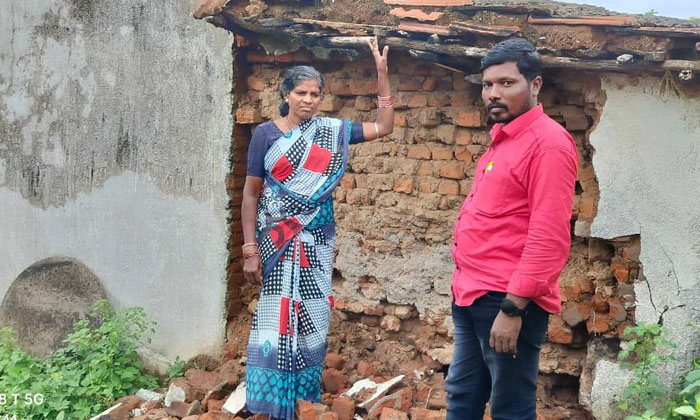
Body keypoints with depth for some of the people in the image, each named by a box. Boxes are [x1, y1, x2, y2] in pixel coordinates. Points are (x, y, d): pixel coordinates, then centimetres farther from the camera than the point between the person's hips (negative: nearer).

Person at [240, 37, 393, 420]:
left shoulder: (331, 131, 5)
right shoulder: (266, 134, -4)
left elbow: (383, 127, 8)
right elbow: (251, 194, -4)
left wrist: (382, 73, 1)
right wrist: (250, 250, -10)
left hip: (316, 242, 3)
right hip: (278, 243, -3)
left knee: (311, 318, 7)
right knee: (279, 319, -2)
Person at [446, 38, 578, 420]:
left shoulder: (548, 142, -13)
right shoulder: (501, 139, 16)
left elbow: (549, 236, -20)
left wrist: (513, 306, -23)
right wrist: (466, 284, 17)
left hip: (508, 301, -9)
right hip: (472, 296, 9)